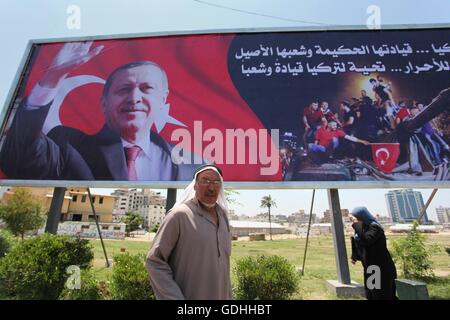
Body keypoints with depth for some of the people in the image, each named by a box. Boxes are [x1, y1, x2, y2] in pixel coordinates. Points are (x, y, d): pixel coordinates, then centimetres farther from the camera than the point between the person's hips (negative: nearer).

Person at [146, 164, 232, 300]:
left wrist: (228, 295, 11)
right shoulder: (180, 215, -17)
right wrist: (174, 297, -19)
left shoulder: (222, 215, 3)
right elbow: (154, 261, -15)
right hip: (188, 296, -6)